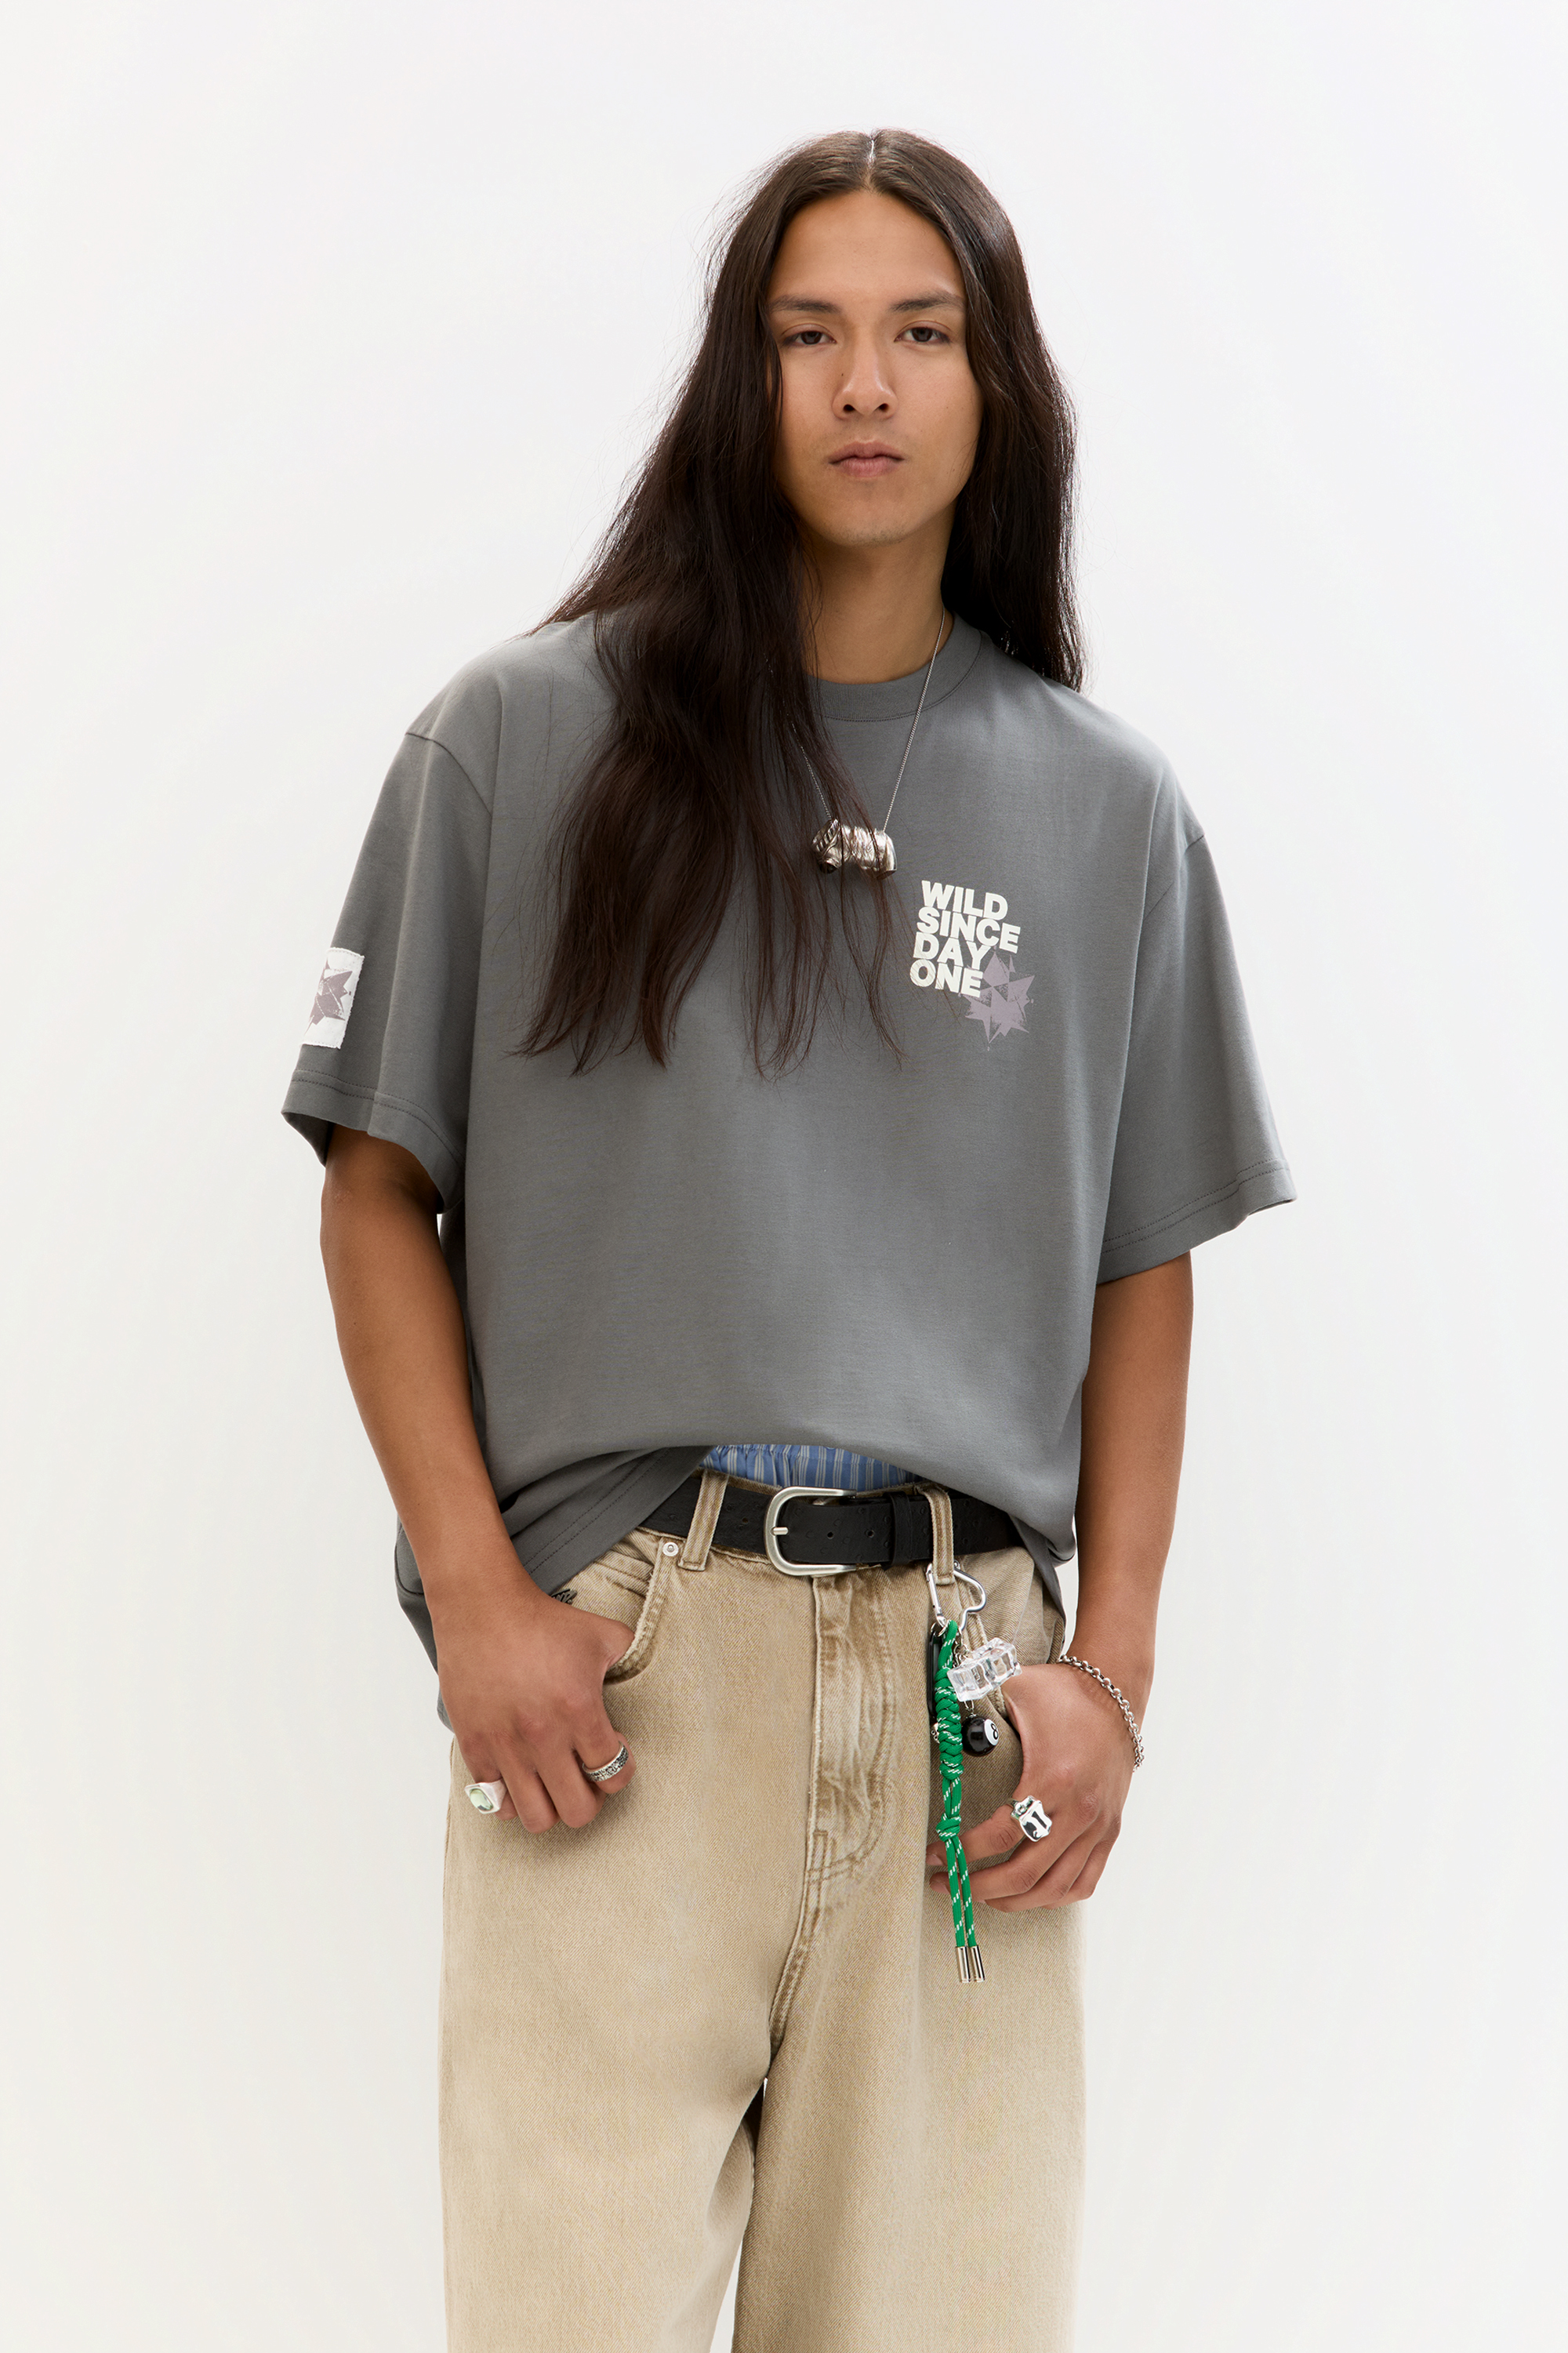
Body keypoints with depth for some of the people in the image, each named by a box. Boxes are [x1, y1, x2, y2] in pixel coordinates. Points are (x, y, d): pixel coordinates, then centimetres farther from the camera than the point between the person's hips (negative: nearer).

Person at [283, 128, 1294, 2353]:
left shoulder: (1109, 810, 12)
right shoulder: (525, 738, 5)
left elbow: (1144, 1280, 13)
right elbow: (380, 1194, 5)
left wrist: (1111, 1670, 2)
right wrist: (476, 1594, -5)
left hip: (965, 1678, 2)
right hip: (611, 1661, -2)